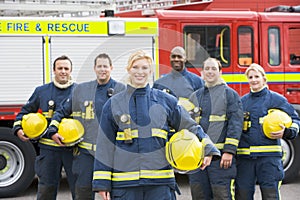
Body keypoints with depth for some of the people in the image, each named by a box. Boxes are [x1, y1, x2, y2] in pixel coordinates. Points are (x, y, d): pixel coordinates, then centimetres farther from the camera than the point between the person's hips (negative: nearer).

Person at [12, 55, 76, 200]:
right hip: (48, 149, 1)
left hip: (73, 148, -1)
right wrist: (18, 129, 4)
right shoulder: (41, 91, 9)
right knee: (46, 188, 8)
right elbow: (25, 111, 19)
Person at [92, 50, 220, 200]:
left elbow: (189, 126, 13)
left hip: (160, 182, 0)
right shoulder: (113, 104, 7)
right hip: (124, 183, 0)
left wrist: (207, 150, -2)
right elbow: (105, 146, 7)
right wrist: (102, 182, 3)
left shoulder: (165, 100, 7)